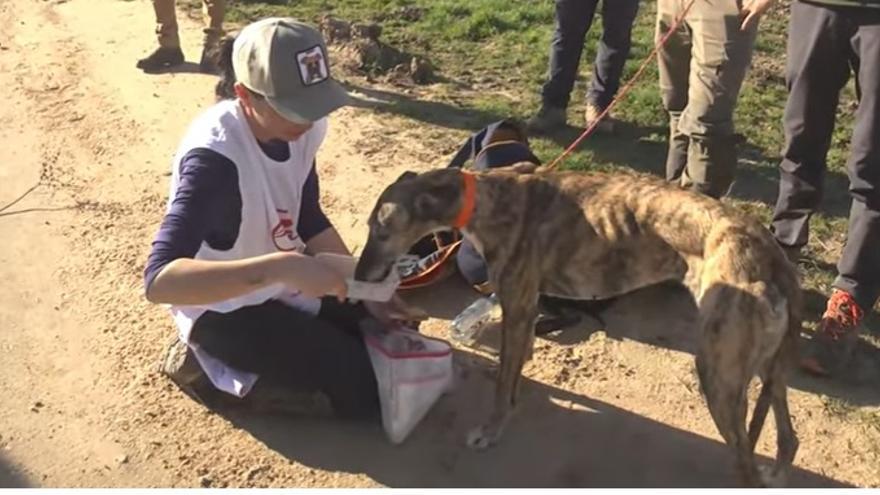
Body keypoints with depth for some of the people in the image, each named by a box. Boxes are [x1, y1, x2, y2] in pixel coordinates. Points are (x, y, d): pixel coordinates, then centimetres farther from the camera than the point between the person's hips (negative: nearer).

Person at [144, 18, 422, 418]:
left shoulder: (300, 125, -11)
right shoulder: (214, 156, -33)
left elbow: (311, 222, 4)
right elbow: (160, 279, -43)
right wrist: (280, 267, -52)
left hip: (283, 284, 8)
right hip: (224, 307, -7)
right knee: (363, 390, -16)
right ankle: (209, 368, 2)